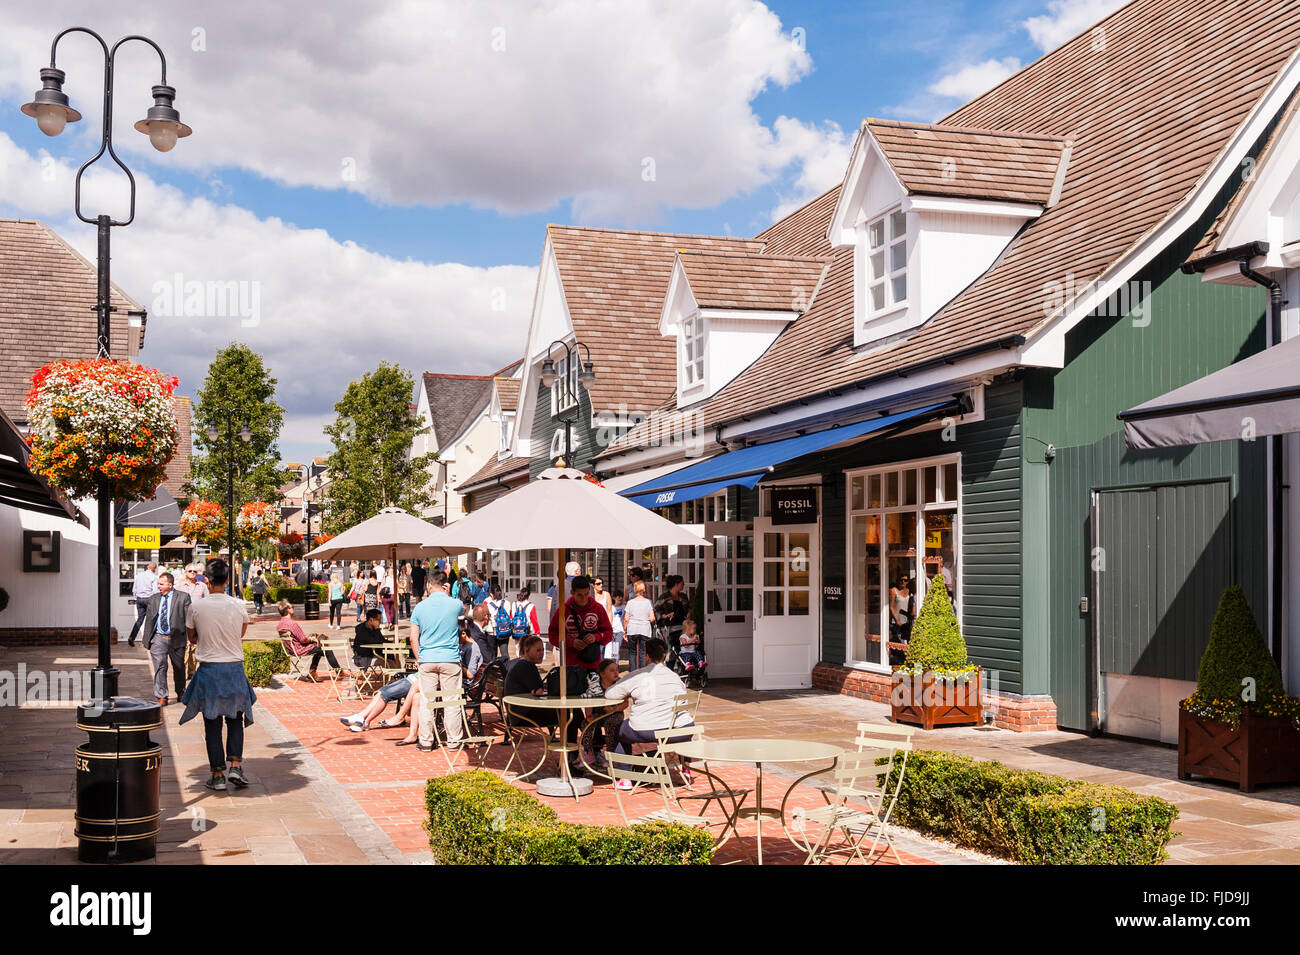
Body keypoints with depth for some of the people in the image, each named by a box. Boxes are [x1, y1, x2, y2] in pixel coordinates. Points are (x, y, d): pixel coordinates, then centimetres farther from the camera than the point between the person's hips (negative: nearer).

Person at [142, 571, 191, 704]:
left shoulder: (183, 597, -2)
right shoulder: (153, 599, 9)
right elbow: (149, 620, 11)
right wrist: (147, 640, 7)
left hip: (176, 638, -1)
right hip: (158, 638, 1)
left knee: (179, 667, 13)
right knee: (159, 667, -8)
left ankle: (181, 693, 34)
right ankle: (161, 697, -3)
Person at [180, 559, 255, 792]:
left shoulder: (195, 607, -8)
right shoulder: (239, 606, -4)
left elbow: (193, 638, 7)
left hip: (208, 670, -1)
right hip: (234, 668, 1)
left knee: (212, 724, 6)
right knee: (235, 719, 15)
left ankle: (218, 774, 8)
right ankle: (235, 765, 2)